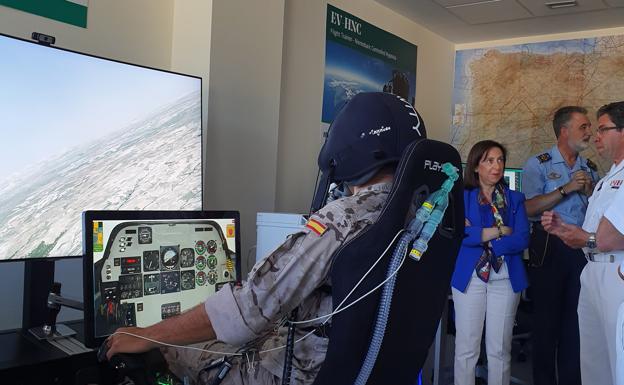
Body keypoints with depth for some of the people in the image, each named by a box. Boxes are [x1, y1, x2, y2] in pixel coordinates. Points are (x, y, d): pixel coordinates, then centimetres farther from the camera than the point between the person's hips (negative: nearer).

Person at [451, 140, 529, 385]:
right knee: (466, 348, 3)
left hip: (506, 279, 2)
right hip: (469, 276, -2)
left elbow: (522, 240, -4)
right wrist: (499, 231, -11)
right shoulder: (462, 197, 3)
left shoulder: (515, 199, 10)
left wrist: (478, 236, -11)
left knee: (500, 350, 7)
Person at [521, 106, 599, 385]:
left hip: (582, 248, 5)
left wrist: (591, 192, -5)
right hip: (549, 247, -5)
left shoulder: (590, 169, 13)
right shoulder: (538, 165, -3)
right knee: (547, 318, 4)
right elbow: (529, 208, -15)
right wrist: (566, 189, -17)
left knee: (576, 319, 10)